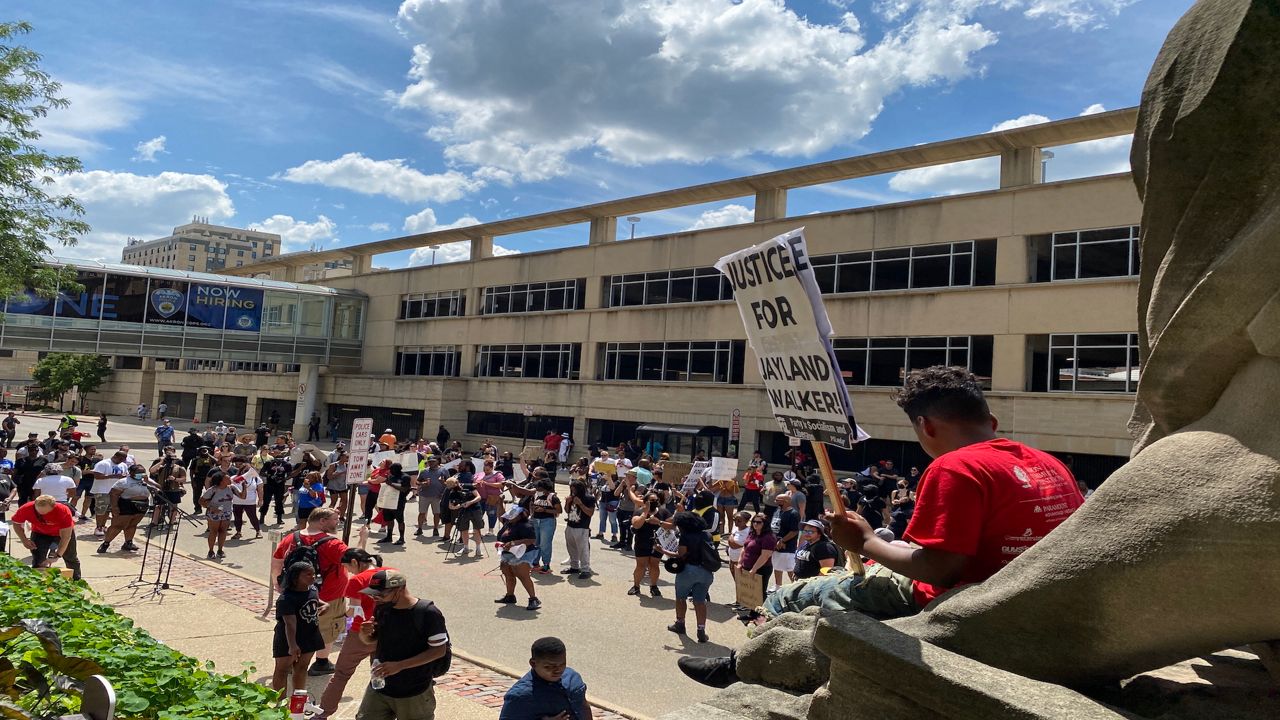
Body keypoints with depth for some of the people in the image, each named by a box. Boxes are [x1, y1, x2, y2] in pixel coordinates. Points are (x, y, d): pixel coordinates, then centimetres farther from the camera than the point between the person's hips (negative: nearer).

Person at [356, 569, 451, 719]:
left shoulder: (428, 613, -21)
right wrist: (364, 633, -13)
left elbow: (439, 650, -18)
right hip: (379, 687, 5)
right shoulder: (382, 608, -2)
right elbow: (371, 639, 13)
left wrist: (399, 665, -26)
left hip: (414, 695, -5)